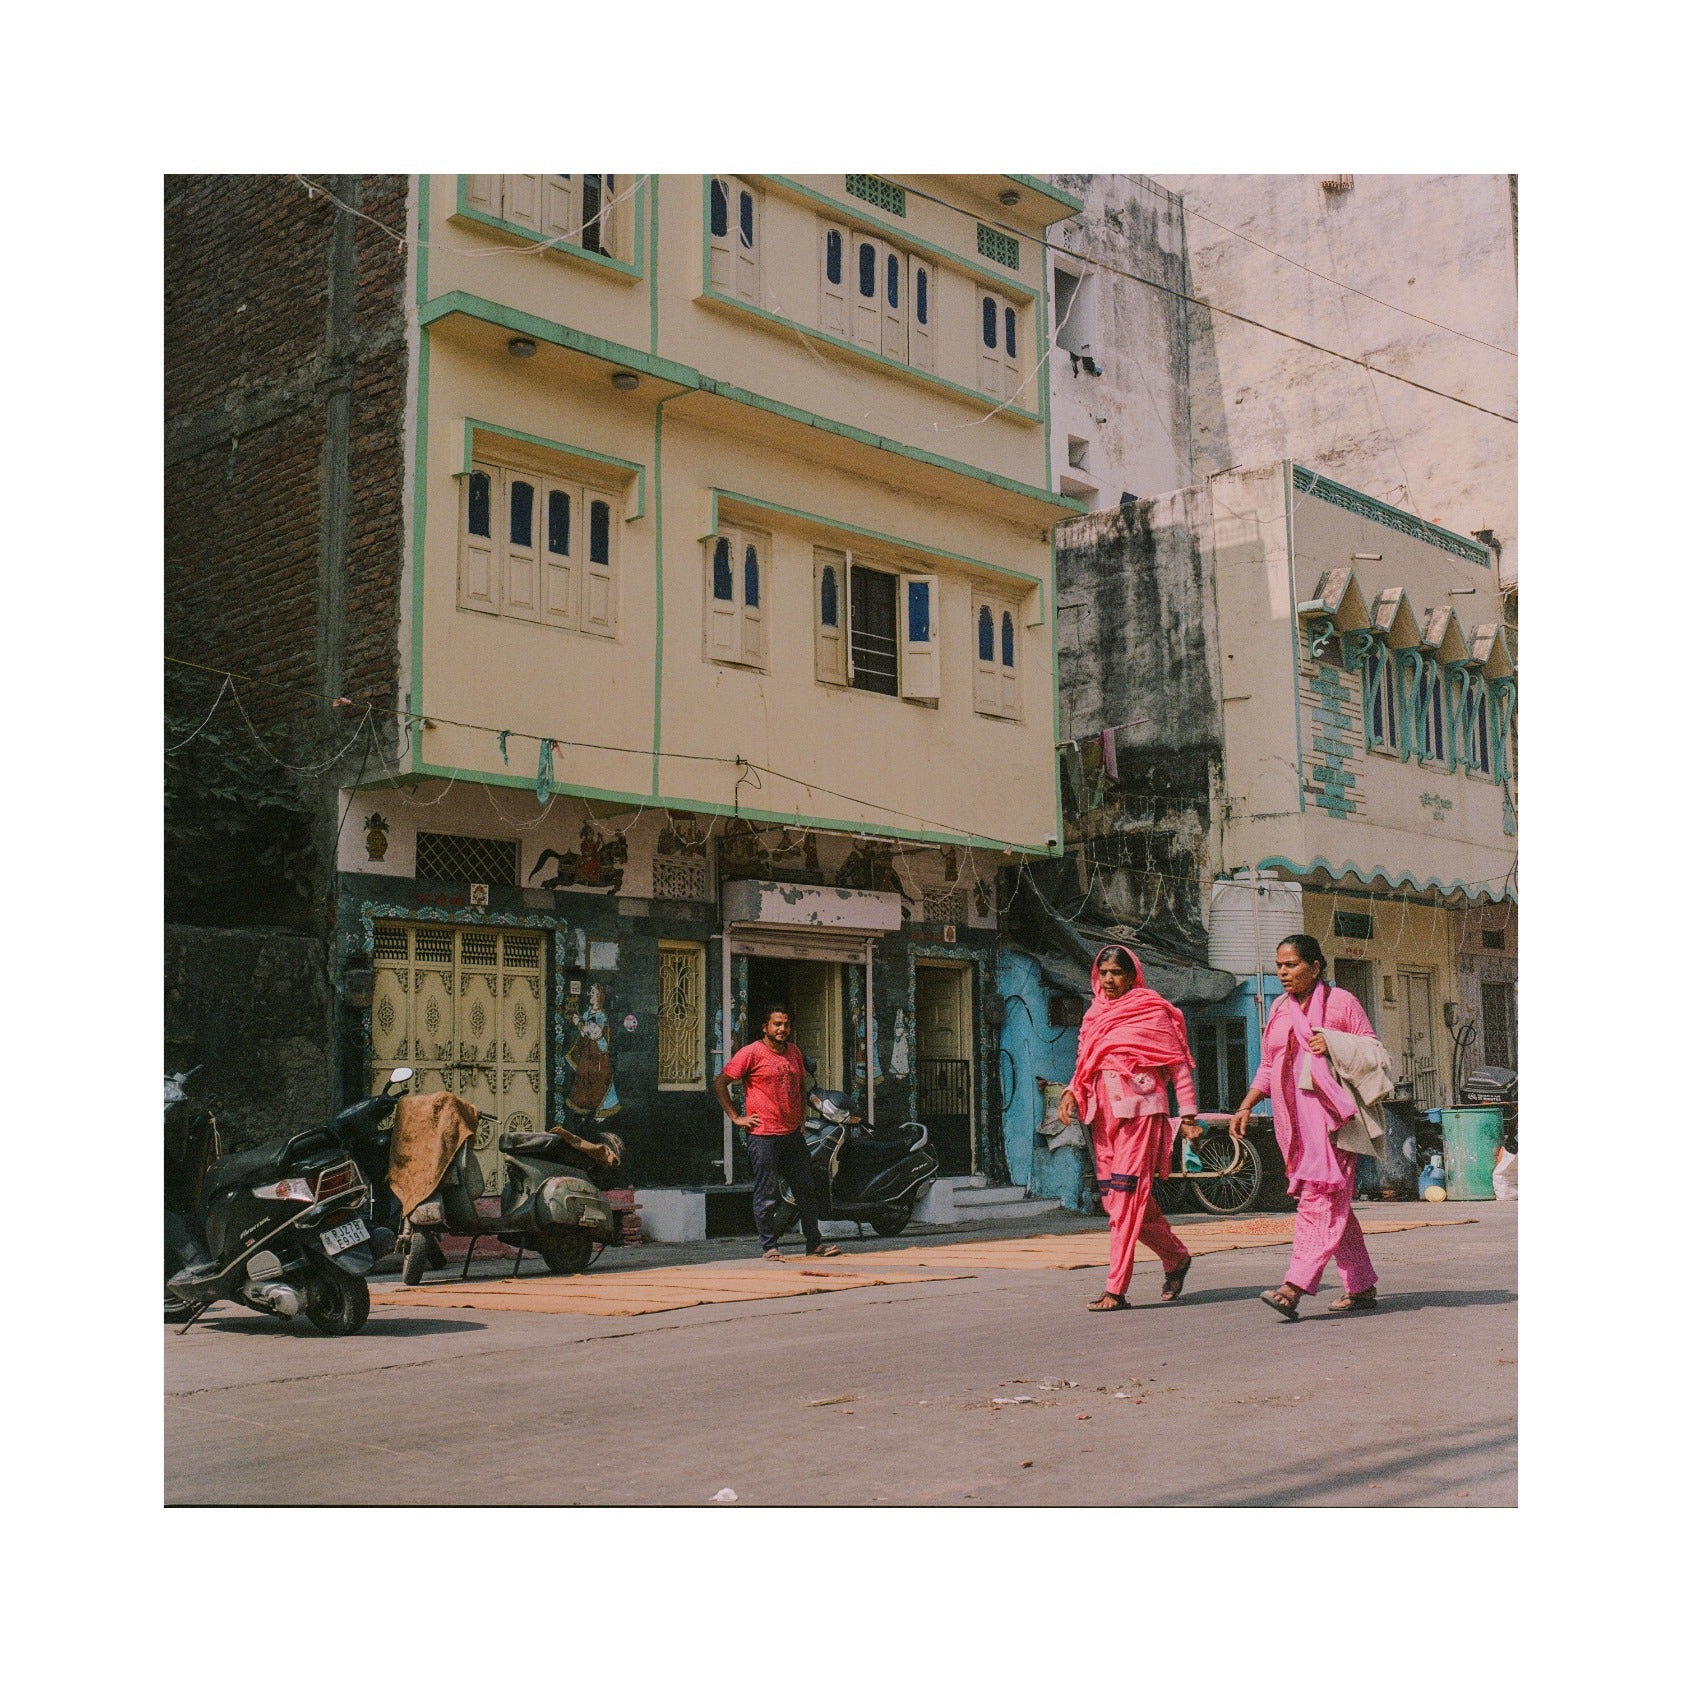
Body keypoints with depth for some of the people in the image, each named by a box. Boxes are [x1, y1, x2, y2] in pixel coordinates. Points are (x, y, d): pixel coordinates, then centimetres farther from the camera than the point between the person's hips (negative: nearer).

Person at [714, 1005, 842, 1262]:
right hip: (763, 1135, -6)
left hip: (793, 1134, 6)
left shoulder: (794, 1051, 13)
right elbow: (719, 1082, -7)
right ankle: (768, 1247, 9)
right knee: (767, 1194, -1)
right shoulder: (752, 1053, -7)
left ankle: (814, 1243, 17)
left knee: (806, 1190, 9)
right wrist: (736, 1117, -9)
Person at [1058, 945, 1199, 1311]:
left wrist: (1188, 1113, -6)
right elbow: (1085, 1065, 22)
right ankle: (1175, 1257, 26)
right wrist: (1071, 1093, 2)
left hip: (1139, 1109, -6)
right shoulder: (1094, 1014, 17)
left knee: (1126, 1194, -13)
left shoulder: (1152, 1010, 2)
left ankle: (1116, 1288, -13)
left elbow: (1178, 1063, 0)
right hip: (1103, 1113, 6)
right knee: (1113, 1196, 7)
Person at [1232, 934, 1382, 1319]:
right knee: (1333, 1201, 7)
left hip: (1329, 1112, -6)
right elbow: (1268, 1068, 20)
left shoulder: (1340, 1001, 1)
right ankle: (1362, 1286, 13)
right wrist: (1246, 1106, 8)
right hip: (1293, 1119, 6)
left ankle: (1295, 1286, -24)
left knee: (1319, 1195, -14)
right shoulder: (1279, 1009, 17)